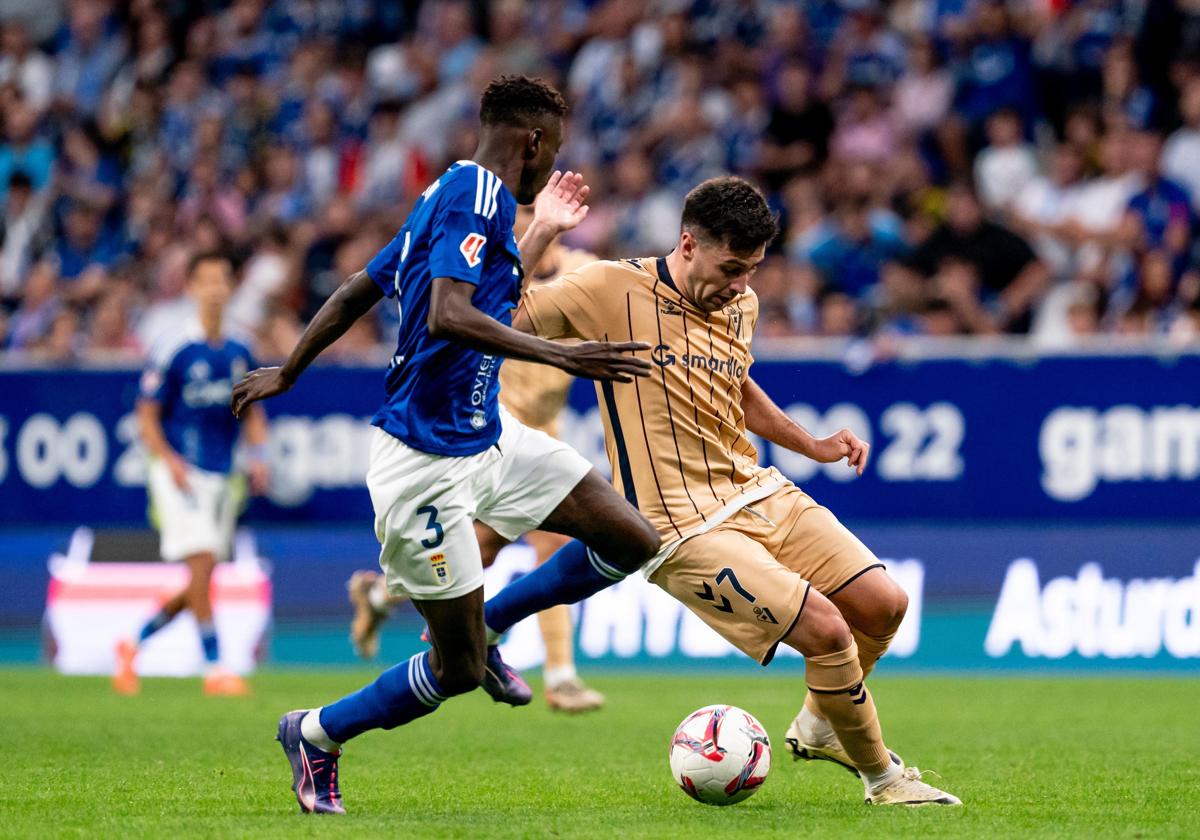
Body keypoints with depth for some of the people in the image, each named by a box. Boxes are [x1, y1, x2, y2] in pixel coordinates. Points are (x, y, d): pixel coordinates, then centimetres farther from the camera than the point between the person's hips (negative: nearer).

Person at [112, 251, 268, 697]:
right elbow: (147, 417, -5)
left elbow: (252, 413, 20)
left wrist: (258, 455, 3)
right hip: (181, 473, -6)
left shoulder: (239, 353, 9)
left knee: (200, 584, 7)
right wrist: (169, 460, -19)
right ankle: (214, 668, -13)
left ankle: (135, 643, 26)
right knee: (202, 563, -17)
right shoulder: (172, 350, -7)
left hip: (222, 477, 6)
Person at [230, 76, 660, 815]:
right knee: (456, 670, -2)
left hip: (487, 436, 10)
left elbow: (357, 291, 22)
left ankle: (489, 628, 23)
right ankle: (316, 736, 21)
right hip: (428, 459, -9)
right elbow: (448, 316, -32)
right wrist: (559, 356, -36)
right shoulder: (476, 197, -17)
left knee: (635, 542, 2)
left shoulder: (454, 197, 12)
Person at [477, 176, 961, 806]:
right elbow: (504, 319, -6)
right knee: (826, 630, -19)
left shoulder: (740, 305, 11)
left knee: (883, 604, 0)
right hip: (685, 526, -8)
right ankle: (881, 776, 3)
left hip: (759, 493, 8)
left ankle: (821, 725, 28)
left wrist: (813, 446, 26)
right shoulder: (616, 291, -11)